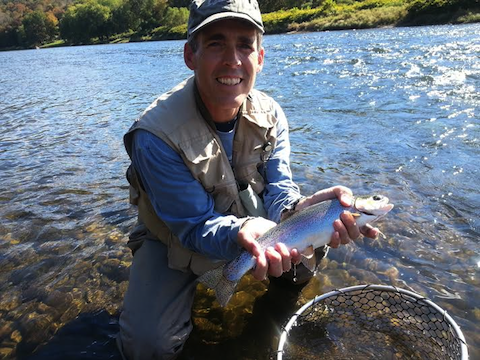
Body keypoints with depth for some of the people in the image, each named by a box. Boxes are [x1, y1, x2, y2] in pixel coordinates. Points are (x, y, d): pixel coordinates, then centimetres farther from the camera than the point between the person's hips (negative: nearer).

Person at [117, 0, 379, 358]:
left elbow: (277, 187, -17)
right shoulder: (155, 136, -30)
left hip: (247, 218, 4)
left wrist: (301, 209, -43)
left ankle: (286, 288, 23)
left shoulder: (270, 115, -13)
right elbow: (196, 225, -28)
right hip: (175, 241, -3)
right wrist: (242, 233, -51)